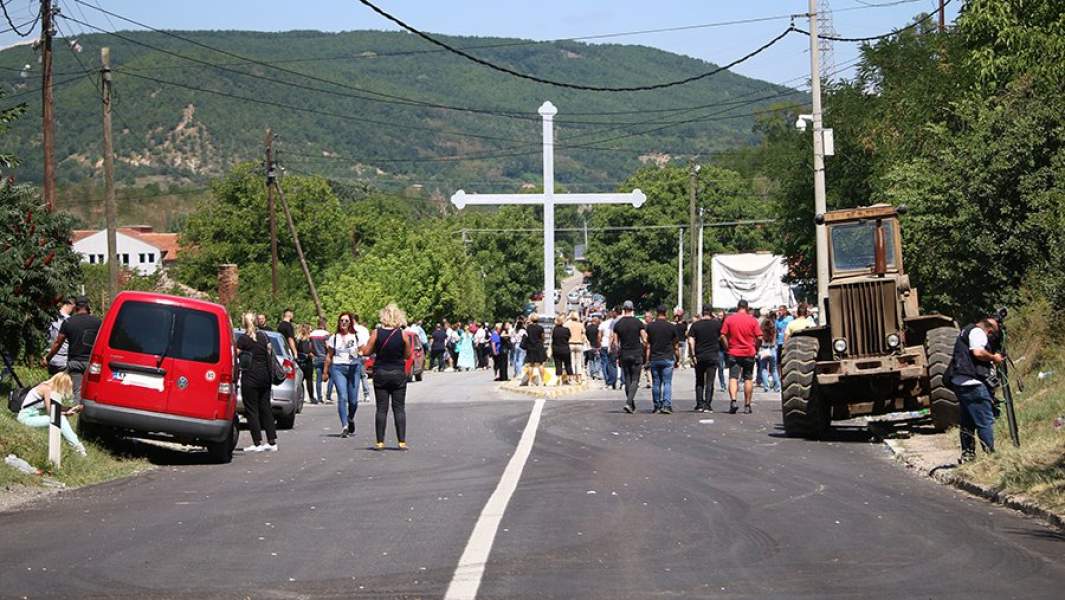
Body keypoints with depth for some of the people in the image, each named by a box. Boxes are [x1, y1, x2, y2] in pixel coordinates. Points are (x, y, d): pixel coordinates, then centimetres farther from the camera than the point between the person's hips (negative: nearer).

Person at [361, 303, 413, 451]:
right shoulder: (403, 335, -7)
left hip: (380, 373, 0)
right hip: (398, 374, 0)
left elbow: (366, 352, -6)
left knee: (381, 409, 5)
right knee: (399, 408, 5)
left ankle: (380, 441, 3)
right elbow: (407, 355, 0)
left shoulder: (376, 333, -8)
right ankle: (402, 441, 1)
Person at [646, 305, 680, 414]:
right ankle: (667, 405, -11)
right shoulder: (672, 327, -2)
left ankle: (656, 406, 12)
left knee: (655, 383, 8)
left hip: (654, 359, 2)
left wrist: (647, 360, 7)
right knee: (667, 383, -1)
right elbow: (676, 346, 2)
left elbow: (648, 345, 2)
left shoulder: (650, 327, 1)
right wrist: (678, 359, 12)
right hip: (668, 358, -1)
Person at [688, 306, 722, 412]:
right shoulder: (716, 324, -2)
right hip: (713, 356, -1)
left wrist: (693, 355, -4)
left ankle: (699, 405, 7)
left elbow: (690, 341, -8)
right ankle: (707, 405, -3)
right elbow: (721, 337, 15)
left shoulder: (695, 325, -1)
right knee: (709, 382, 1)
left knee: (699, 382, 11)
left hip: (699, 356, 1)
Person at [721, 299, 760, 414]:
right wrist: (756, 349, 9)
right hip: (749, 353, 0)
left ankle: (733, 400, -24)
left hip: (733, 353, 0)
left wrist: (727, 348, 4)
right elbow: (759, 337, -5)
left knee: (733, 378, -3)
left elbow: (723, 336, -5)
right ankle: (747, 405, 13)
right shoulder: (753, 320, -1)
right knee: (748, 379, 9)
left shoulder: (729, 319, 0)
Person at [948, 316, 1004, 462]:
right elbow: (978, 352, -22)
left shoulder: (966, 331, 25)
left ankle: (967, 454, 19)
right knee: (986, 420, -9)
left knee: (967, 421, 15)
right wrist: (993, 358, -6)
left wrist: (992, 360, 21)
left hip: (959, 382, 10)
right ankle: (990, 454, -10)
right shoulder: (978, 332, -6)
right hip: (972, 383, -10)